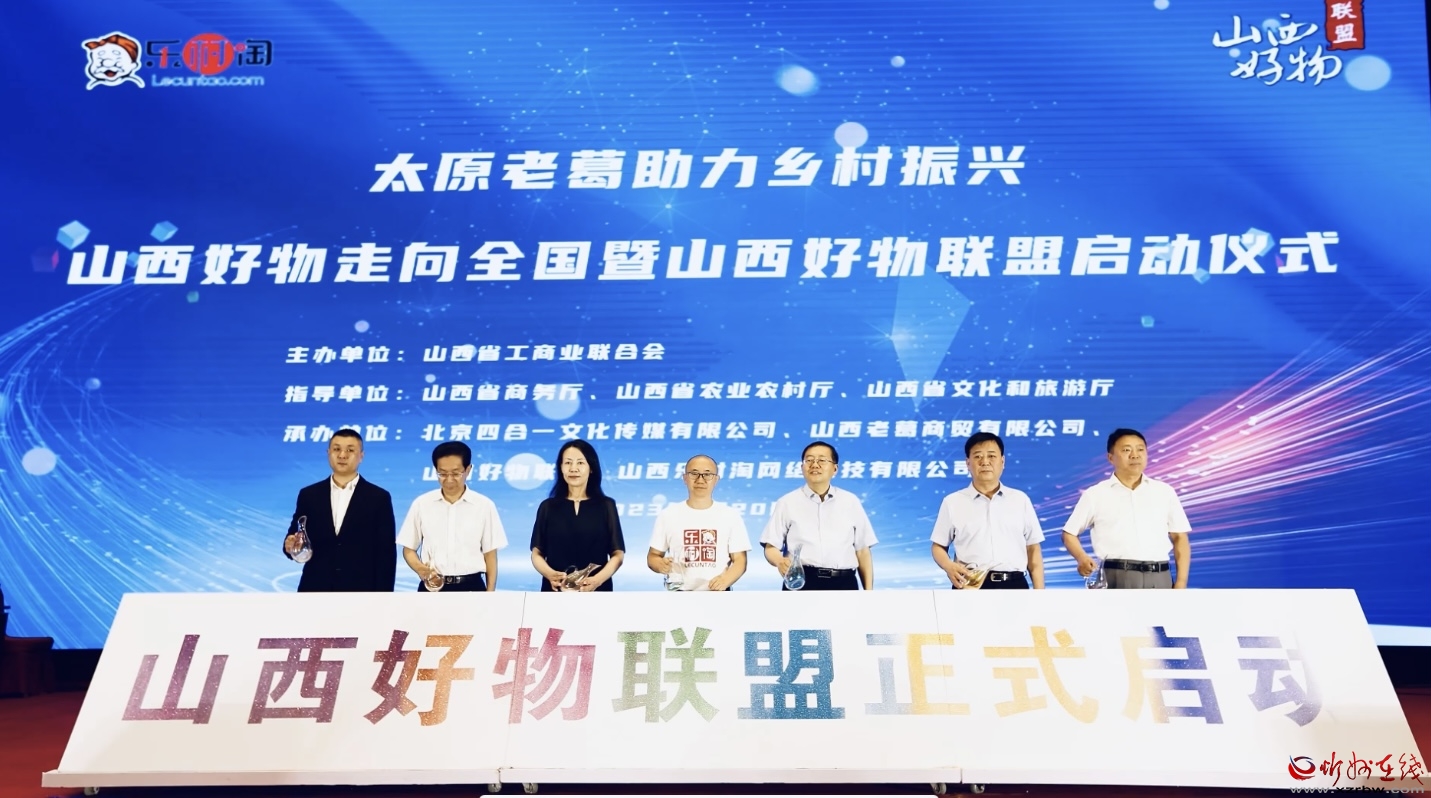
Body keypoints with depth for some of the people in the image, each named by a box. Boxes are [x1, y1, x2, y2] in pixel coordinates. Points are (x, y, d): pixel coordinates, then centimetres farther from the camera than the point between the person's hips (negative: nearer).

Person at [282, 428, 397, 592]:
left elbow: (386, 553, 0)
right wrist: (291, 545, -13)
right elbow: (293, 537, 12)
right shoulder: (309, 495, 10)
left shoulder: (378, 498, 3)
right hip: (315, 593, 2)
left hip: (359, 596, -2)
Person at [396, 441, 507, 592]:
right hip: (432, 588, 1)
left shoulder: (484, 505, 0)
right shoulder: (421, 504, 2)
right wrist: (419, 568, -14)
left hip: (471, 588, -1)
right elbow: (409, 549, 8)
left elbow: (490, 554, 4)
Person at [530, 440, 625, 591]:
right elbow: (537, 553, 7)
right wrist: (549, 574, -15)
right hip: (556, 589, 1)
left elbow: (617, 554, 3)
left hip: (595, 590, -1)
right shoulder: (548, 507, 10)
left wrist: (597, 579, -15)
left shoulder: (606, 506, 7)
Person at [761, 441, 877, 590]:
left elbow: (862, 551, 12)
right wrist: (779, 561, -21)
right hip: (801, 582, -2)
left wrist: (869, 590, 5)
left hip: (844, 583, 2)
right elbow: (771, 547, 2)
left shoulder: (851, 502, 13)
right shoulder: (787, 503, 7)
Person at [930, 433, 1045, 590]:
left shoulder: (1020, 500, 11)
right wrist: (949, 566, -12)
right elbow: (938, 546, 10)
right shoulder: (953, 502, 7)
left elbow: (1033, 549, 12)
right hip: (970, 585, -1)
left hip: (1014, 584, 1)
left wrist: (1039, 591, 4)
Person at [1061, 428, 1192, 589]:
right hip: (1117, 578, -2)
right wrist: (1081, 557, -10)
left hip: (1159, 579, 2)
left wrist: (1181, 582, 4)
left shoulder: (1165, 492, 12)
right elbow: (1069, 533, 11)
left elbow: (1180, 538, 14)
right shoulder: (1096, 494, 6)